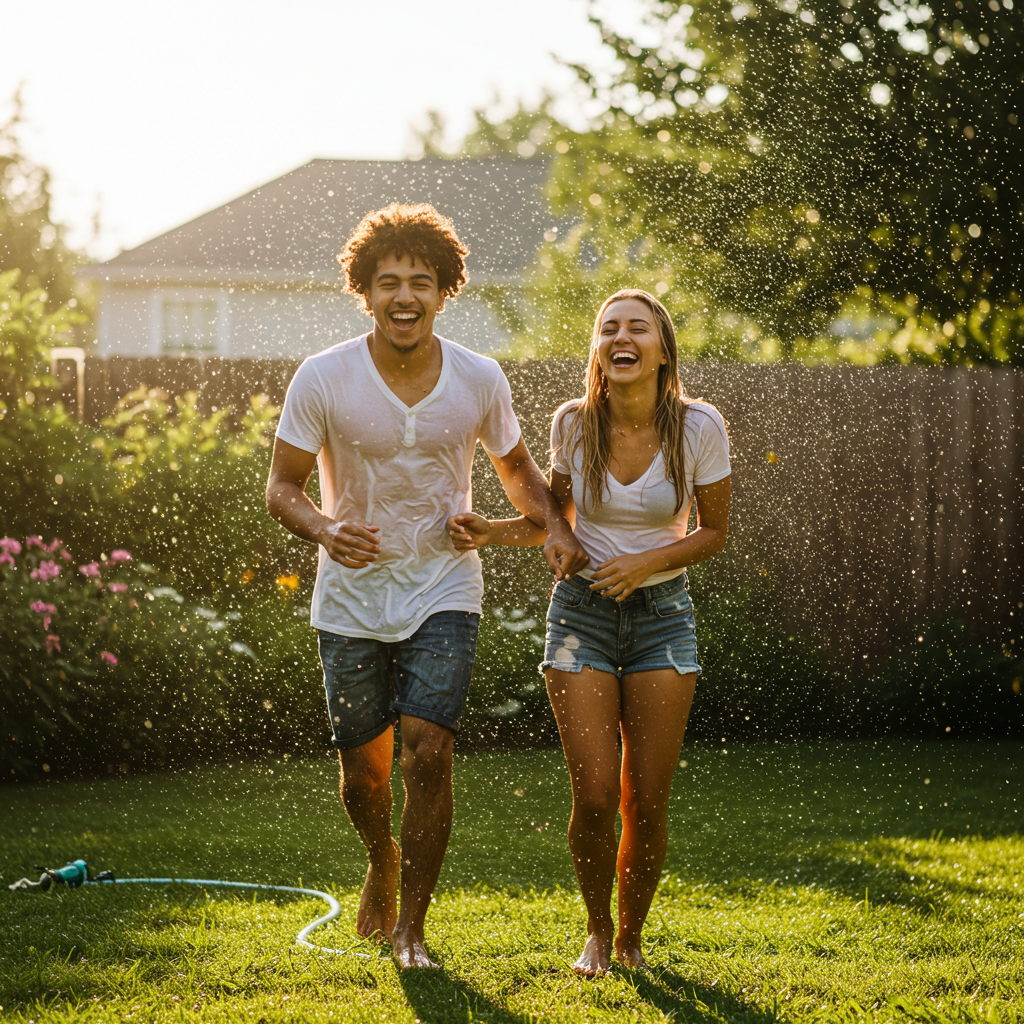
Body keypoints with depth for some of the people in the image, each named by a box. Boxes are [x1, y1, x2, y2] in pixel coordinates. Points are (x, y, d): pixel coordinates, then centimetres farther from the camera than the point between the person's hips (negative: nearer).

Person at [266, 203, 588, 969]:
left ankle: (411, 928, 0)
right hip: (353, 597, 0)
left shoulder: (480, 381, -6)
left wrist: (555, 527, -7)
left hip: (443, 594, 0)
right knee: (363, 769, 8)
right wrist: (325, 529, -28)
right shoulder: (323, 380, -13)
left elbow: (517, 469, 12)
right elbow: (282, 488, -6)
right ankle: (382, 861, 42)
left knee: (428, 754, -14)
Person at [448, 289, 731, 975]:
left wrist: (646, 562, -16)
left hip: (662, 614, 0)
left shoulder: (699, 427, -11)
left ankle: (631, 937, 23)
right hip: (582, 610, 0)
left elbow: (714, 533, -1)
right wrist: (490, 532, -10)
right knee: (594, 796, -7)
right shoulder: (574, 423, -7)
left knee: (646, 803, 0)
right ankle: (597, 932, 19)